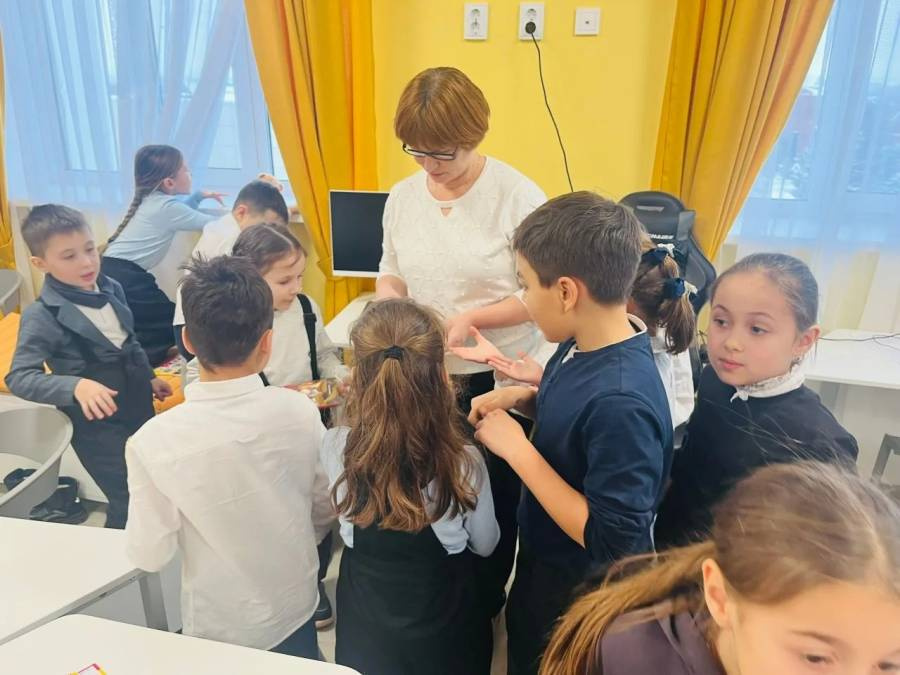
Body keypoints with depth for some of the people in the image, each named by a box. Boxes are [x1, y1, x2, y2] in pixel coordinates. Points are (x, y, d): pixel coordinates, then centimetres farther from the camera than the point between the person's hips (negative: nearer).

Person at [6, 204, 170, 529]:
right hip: (97, 424, -6)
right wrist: (76, 386, -36)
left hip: (139, 408, 6)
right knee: (128, 502, 2)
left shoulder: (111, 288, -1)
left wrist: (149, 377, 20)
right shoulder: (42, 316, -19)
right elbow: (18, 377, -21)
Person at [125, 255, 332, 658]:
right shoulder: (300, 411, -20)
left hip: (219, 629, -1)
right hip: (296, 609, 1)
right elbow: (326, 511, -5)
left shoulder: (154, 442, -27)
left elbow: (149, 556, -13)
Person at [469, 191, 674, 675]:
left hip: (579, 599, -7)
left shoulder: (621, 401, -36)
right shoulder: (586, 341, -11)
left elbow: (613, 543, -32)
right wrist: (523, 398, -11)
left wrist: (517, 449, -30)